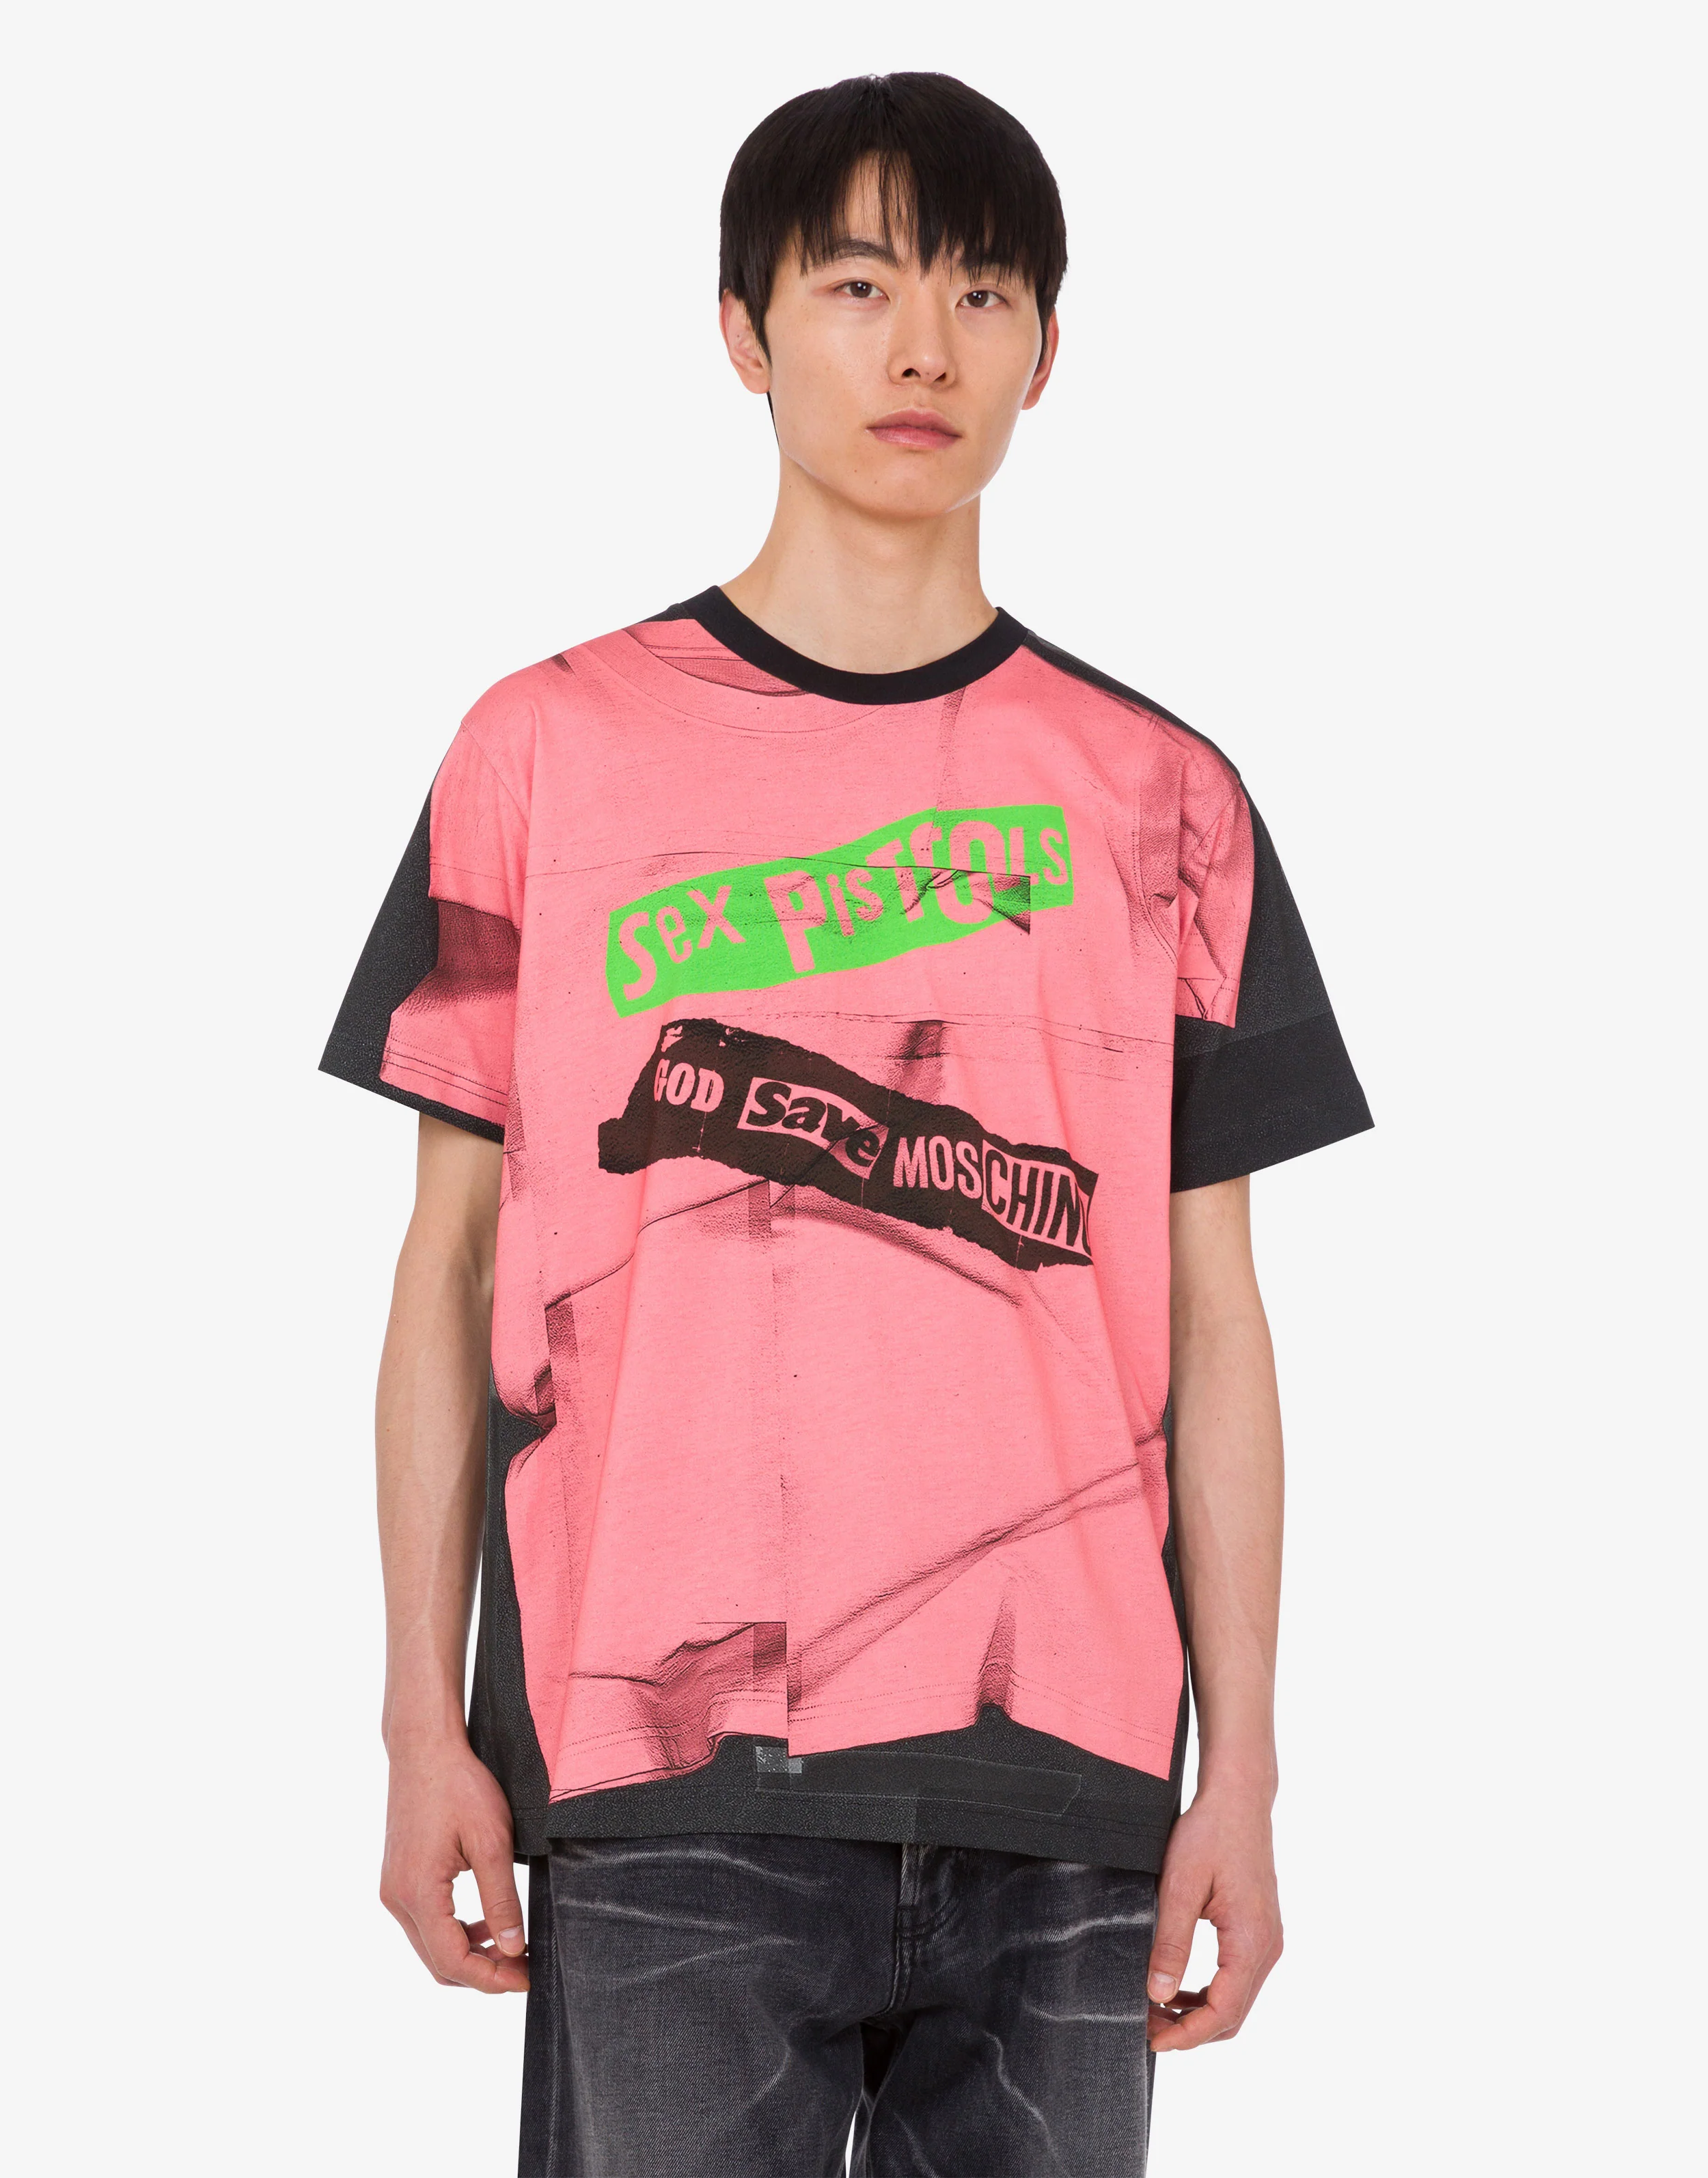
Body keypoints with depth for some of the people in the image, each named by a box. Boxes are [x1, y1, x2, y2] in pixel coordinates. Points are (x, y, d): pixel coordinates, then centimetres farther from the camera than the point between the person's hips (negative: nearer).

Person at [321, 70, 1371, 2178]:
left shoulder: (1159, 797, 10)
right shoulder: (549, 752, 7)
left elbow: (1207, 1319, 9)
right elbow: (456, 1259, 7)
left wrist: (1241, 1771, 4)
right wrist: (424, 1722, 1)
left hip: (1056, 1778, 2)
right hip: (661, 1766, -1)